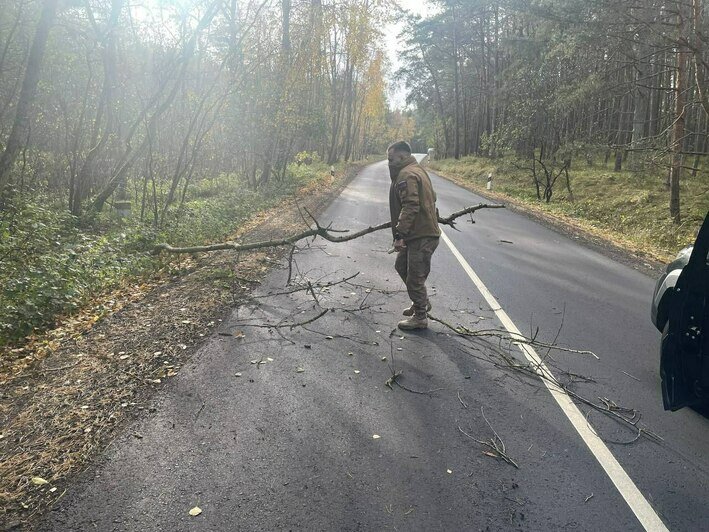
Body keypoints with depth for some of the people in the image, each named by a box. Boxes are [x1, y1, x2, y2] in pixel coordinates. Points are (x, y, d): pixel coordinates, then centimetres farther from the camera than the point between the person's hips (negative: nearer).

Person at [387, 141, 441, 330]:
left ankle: (420, 317, 12)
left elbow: (410, 207, -28)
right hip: (421, 231, 11)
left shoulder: (407, 175, -17)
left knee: (415, 277, -1)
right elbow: (431, 199, 24)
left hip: (421, 236, -11)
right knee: (401, 265, 23)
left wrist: (400, 234, -29)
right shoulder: (416, 170, 17)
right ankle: (421, 302, 35)